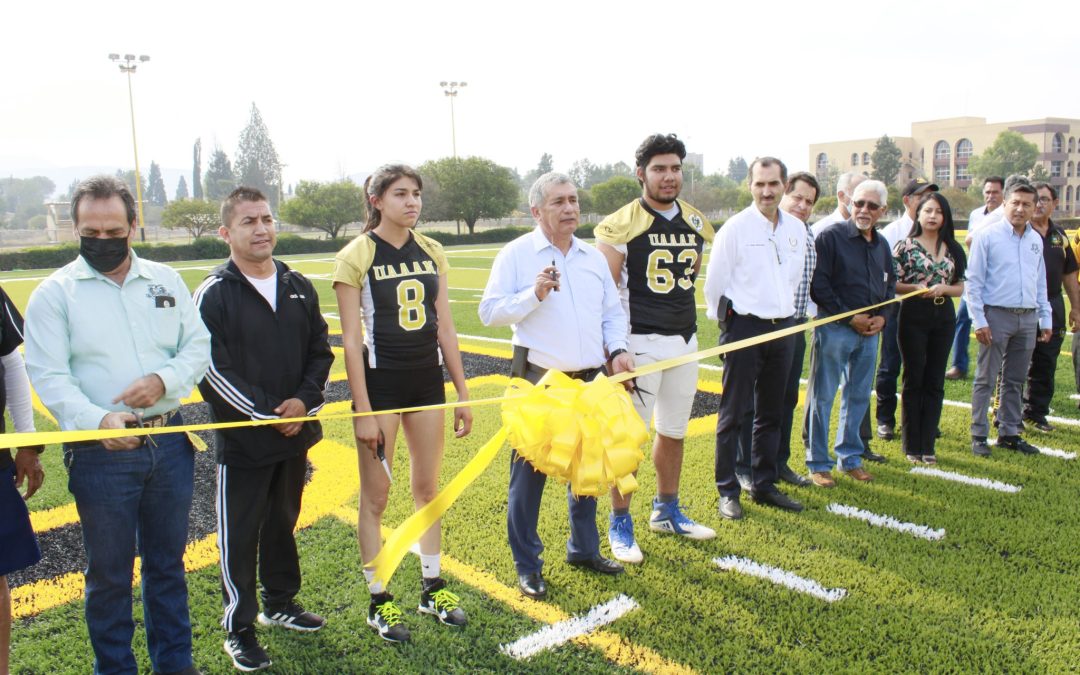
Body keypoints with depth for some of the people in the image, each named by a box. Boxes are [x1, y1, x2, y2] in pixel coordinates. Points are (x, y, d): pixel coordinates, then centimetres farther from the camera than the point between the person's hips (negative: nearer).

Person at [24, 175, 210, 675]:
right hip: (100, 452, -3)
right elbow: (49, 376, -10)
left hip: (169, 443, 3)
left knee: (168, 561, 16)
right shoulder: (54, 292, -3)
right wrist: (99, 420, -27)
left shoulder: (166, 280, 7)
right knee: (109, 572, 9)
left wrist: (164, 380, -15)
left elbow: (198, 346, 6)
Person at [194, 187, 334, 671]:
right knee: (239, 535, 6)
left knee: (283, 522, 20)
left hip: (295, 433, 5)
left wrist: (304, 400, -8)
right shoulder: (213, 294, -11)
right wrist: (266, 414, -17)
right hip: (241, 440, -5)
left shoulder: (299, 287, 6)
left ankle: (280, 603, 39)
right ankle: (239, 629, 21)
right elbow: (212, 372, -14)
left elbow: (320, 351, 8)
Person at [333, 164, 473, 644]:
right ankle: (378, 601, 19)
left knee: (427, 488, 13)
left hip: (427, 380, 5)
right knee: (376, 495, 5)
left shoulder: (431, 253, 6)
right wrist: (364, 411, -13)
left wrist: (462, 393, 7)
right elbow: (351, 340, -10)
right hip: (380, 382, -4)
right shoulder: (356, 256, -8)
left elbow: (445, 328, 8)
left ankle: (432, 588, 28)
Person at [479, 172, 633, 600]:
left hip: (590, 380, 5)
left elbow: (613, 311, 16)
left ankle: (584, 549, 34)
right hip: (538, 380, -5)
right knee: (530, 472, 2)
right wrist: (534, 294, -20)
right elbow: (489, 312, -9)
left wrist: (616, 350, 0)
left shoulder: (594, 258, 11)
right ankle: (527, 565, 17)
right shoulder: (516, 254, -5)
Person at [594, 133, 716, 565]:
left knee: (673, 432, 16)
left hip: (685, 340, 6)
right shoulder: (621, 225, -10)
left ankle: (666, 512, 33)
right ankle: (620, 524, 15)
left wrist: (685, 323, 15)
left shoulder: (695, 224, 8)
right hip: (641, 343, -6)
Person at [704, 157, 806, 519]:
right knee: (733, 414, 1)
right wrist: (723, 317, 3)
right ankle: (727, 491, 10)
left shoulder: (797, 228, 7)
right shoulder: (735, 227, -10)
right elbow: (715, 280, -5)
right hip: (744, 327, -6)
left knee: (771, 413, 13)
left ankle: (764, 485, 25)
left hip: (783, 328, 6)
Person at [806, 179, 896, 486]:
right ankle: (817, 463, 8)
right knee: (823, 397, 0)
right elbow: (818, 284, -13)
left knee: (859, 396, 13)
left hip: (870, 331, 7)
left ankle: (850, 457, 26)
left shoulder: (881, 244, 13)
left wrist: (883, 317, 2)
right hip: (834, 328, -6)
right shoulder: (831, 236, -8)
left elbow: (890, 286, 21)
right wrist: (850, 317, -14)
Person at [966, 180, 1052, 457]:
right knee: (986, 380, 0)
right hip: (997, 316, -5)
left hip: (1028, 319, 5)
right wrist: (979, 321, -12)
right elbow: (973, 282, -8)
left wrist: (1045, 319, 15)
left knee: (1015, 381, 13)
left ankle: (1009, 433, 23)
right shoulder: (988, 235, -6)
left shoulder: (1036, 240, 11)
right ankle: (978, 435, 8)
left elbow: (1040, 283, 18)